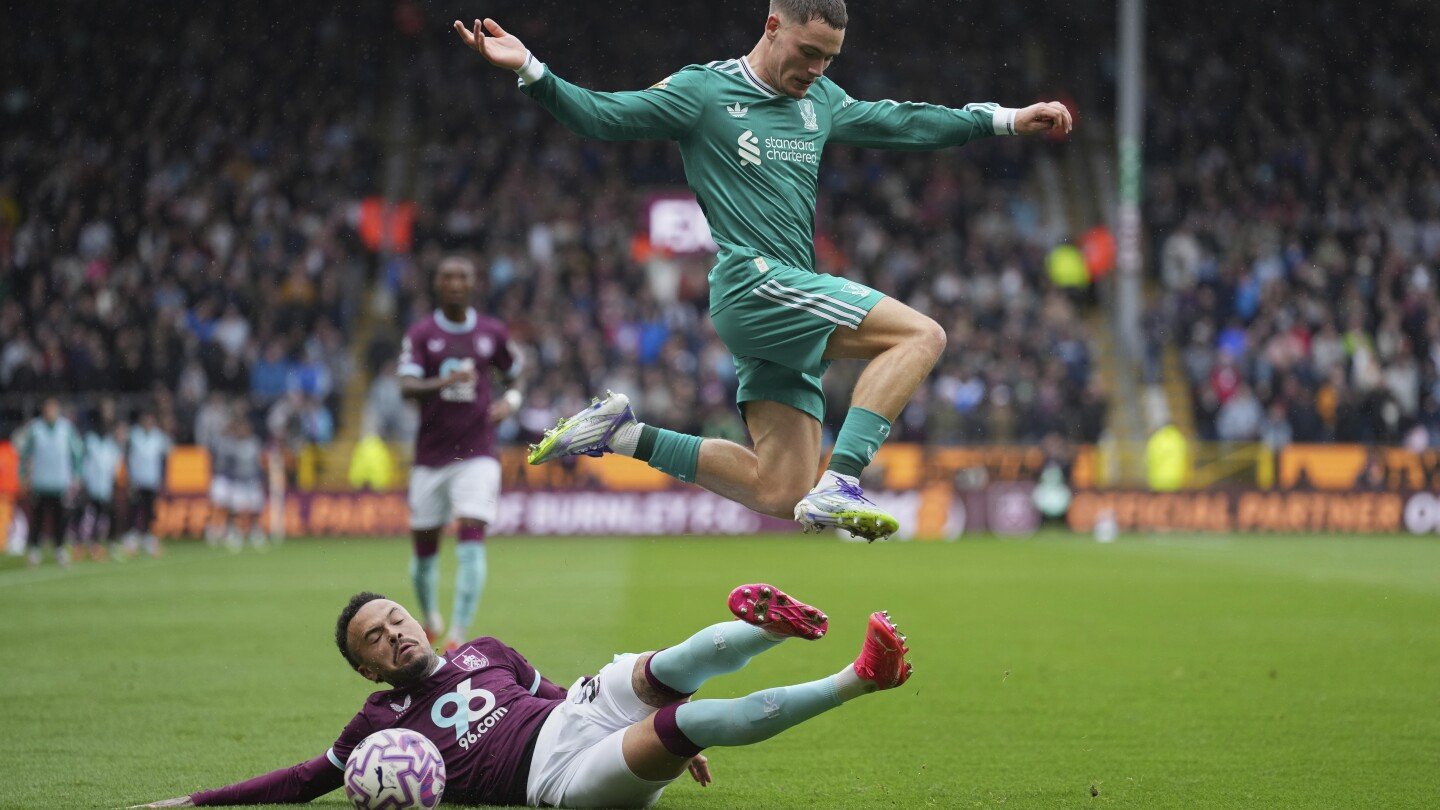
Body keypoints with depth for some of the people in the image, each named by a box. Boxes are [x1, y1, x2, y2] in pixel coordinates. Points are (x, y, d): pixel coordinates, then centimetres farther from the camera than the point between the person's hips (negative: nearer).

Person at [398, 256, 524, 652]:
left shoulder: (493, 333, 6)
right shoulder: (421, 334, 0)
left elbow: (514, 376, 20)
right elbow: (407, 387, -13)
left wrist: (510, 401, -1)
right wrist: (444, 383, -30)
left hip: (477, 453, 0)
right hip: (430, 456, 0)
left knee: (471, 541, -15)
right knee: (424, 548, 6)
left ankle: (458, 635, -18)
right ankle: (430, 618, 33)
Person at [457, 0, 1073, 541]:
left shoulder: (820, 99, 19)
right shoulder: (705, 91, -1)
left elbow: (902, 125, 29)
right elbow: (603, 117, -5)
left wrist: (1006, 119, 30)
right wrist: (530, 70, -21)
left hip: (790, 305, 8)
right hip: (752, 281, -8)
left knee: (778, 493, 0)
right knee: (920, 335, -20)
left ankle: (623, 435, 10)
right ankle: (838, 487, -28)